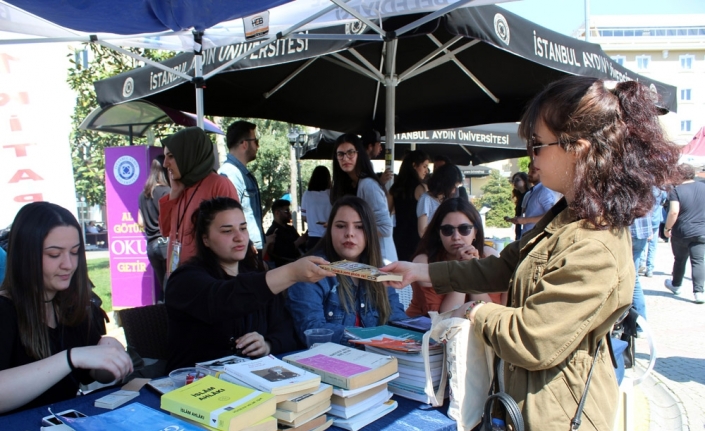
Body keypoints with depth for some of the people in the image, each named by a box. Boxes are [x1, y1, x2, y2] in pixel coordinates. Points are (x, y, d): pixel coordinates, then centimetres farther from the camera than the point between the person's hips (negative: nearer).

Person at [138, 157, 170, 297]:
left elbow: (140, 223, 15)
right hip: (165, 242, -7)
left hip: (151, 245, 7)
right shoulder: (166, 191, -9)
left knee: (163, 287, 13)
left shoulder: (143, 194, 12)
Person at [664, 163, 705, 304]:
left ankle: (676, 285, 34)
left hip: (681, 233, -3)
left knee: (680, 259, 15)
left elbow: (674, 212, -21)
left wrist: (667, 228, -10)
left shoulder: (676, 191, -13)